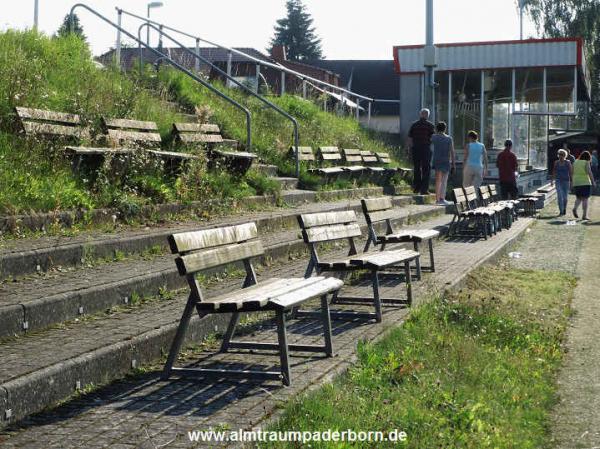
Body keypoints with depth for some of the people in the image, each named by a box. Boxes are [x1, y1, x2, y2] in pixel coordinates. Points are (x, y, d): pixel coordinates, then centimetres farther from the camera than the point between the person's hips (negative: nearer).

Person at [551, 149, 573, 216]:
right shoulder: (556, 162, 4)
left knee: (565, 197, 8)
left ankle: (564, 209, 33)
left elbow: (571, 172, -4)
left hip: (566, 181, -1)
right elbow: (554, 172, 10)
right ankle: (561, 212, -11)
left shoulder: (568, 162, -4)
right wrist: (553, 180, 4)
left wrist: (571, 182, -8)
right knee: (559, 196, -11)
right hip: (558, 181, 1)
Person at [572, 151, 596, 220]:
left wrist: (573, 183, 19)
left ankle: (575, 208, -12)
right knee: (585, 199, 0)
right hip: (585, 183, -5)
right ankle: (584, 215, -3)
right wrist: (593, 181, -11)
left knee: (579, 198, 16)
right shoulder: (586, 163, -7)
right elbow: (589, 172, -16)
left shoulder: (576, 162, 9)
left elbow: (573, 173, 12)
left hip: (576, 183, 5)